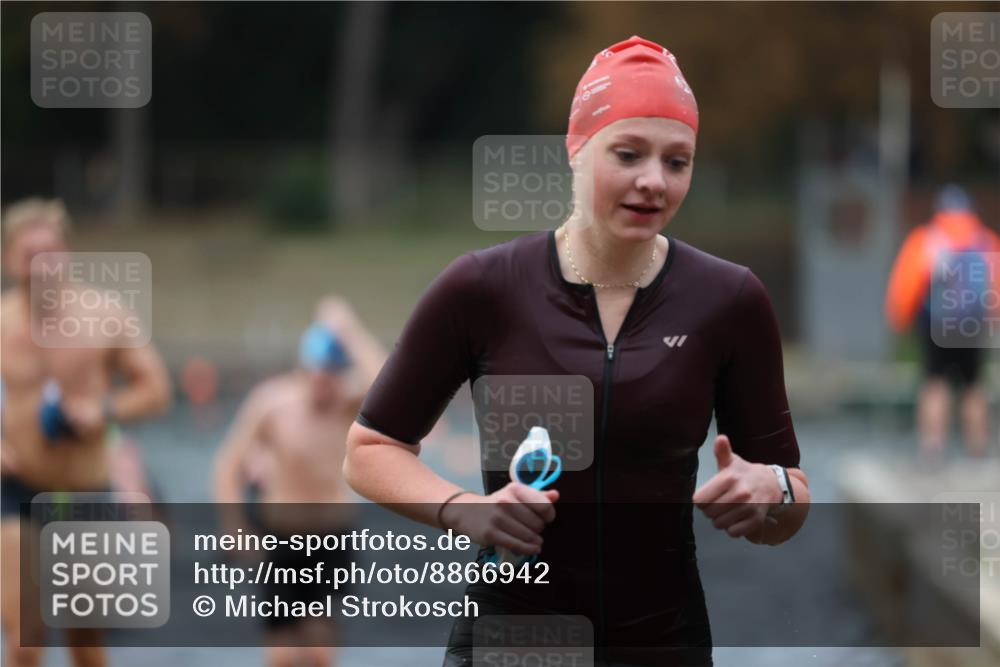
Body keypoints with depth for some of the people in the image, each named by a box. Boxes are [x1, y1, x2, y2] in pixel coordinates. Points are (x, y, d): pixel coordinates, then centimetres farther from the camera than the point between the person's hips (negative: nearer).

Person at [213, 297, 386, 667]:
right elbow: (229, 464, -9)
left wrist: (350, 332, -33)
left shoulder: (350, 402, -15)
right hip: (279, 534, -1)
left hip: (332, 535, 1)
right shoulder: (272, 401, -16)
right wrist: (234, 527, -20)